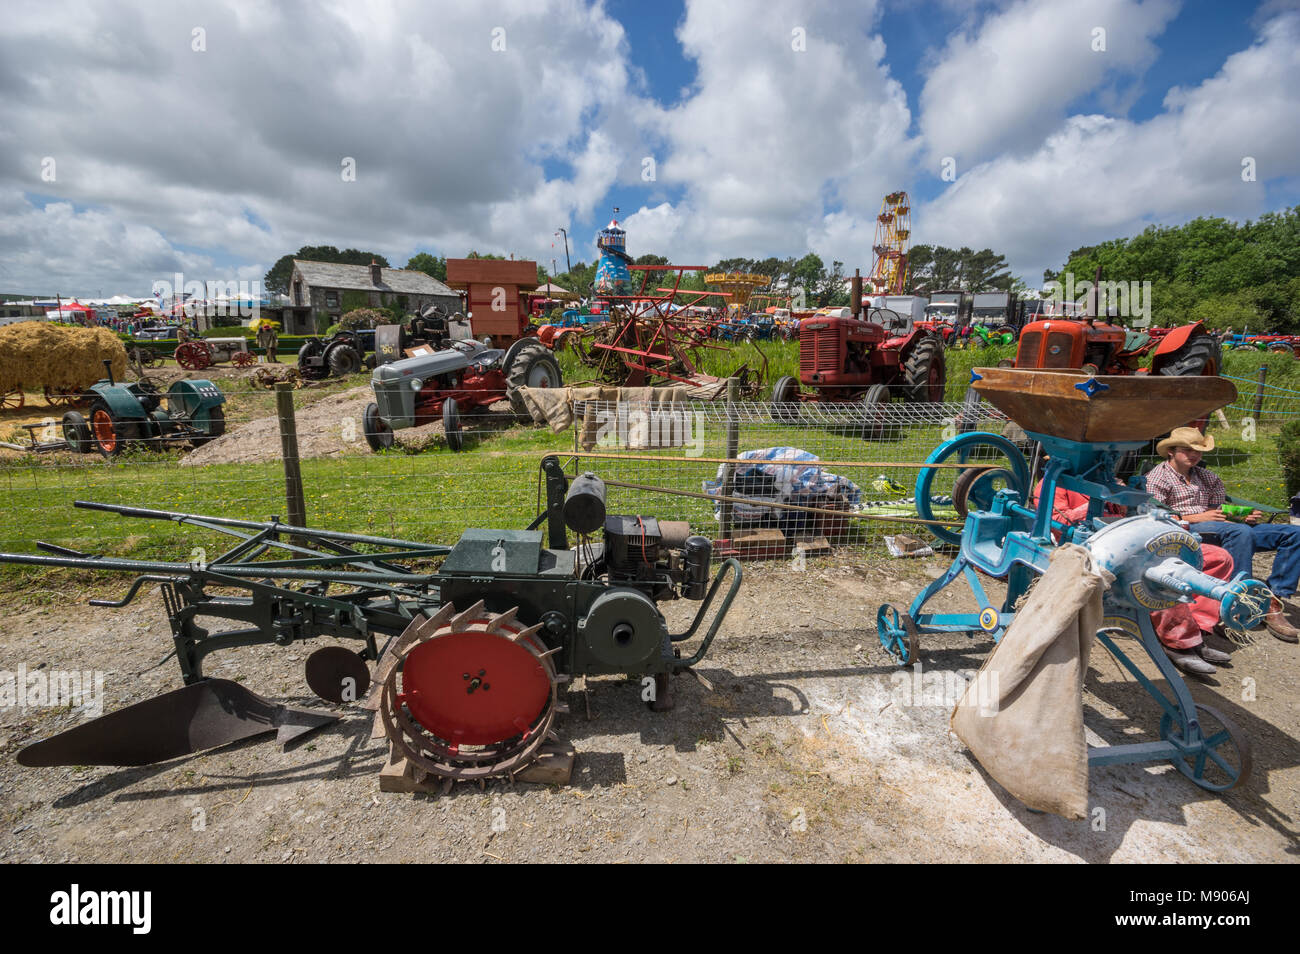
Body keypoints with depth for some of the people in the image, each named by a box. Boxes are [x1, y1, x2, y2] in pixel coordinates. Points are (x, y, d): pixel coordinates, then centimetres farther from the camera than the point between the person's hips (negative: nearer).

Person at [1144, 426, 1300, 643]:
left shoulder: (1207, 476, 28)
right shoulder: (1157, 477, 5)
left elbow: (1223, 510, 24)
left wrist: (1245, 516, 1)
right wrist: (1196, 517, -14)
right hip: (1185, 531, -7)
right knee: (1240, 532, -36)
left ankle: (1274, 602, -16)